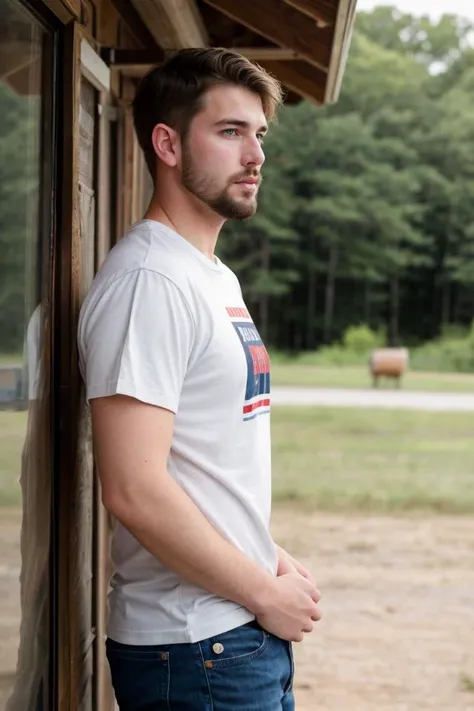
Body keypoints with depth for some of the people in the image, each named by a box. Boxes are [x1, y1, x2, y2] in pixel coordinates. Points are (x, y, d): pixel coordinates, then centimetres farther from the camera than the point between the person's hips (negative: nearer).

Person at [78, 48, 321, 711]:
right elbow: (135, 492, -24)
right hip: (195, 649, -9)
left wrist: (270, 557, 7)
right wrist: (263, 592, -15)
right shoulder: (148, 281, -17)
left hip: (253, 632, 9)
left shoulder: (219, 279, 14)